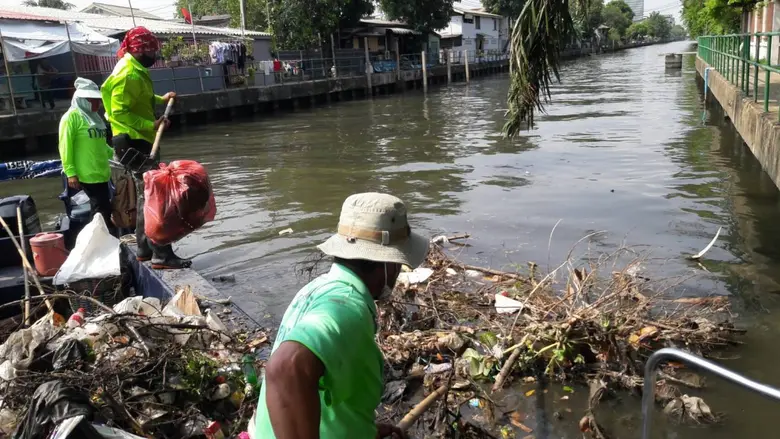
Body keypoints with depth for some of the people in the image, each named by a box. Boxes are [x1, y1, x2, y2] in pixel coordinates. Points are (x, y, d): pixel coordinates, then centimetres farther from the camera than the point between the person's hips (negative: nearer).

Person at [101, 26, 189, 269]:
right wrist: (151, 125, -28)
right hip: (135, 142, -11)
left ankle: (144, 248, 24)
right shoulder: (128, 74, -18)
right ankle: (162, 255, -11)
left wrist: (161, 99, 22)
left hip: (139, 140, 11)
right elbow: (119, 112, -25)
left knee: (146, 194, 16)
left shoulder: (134, 71, 14)